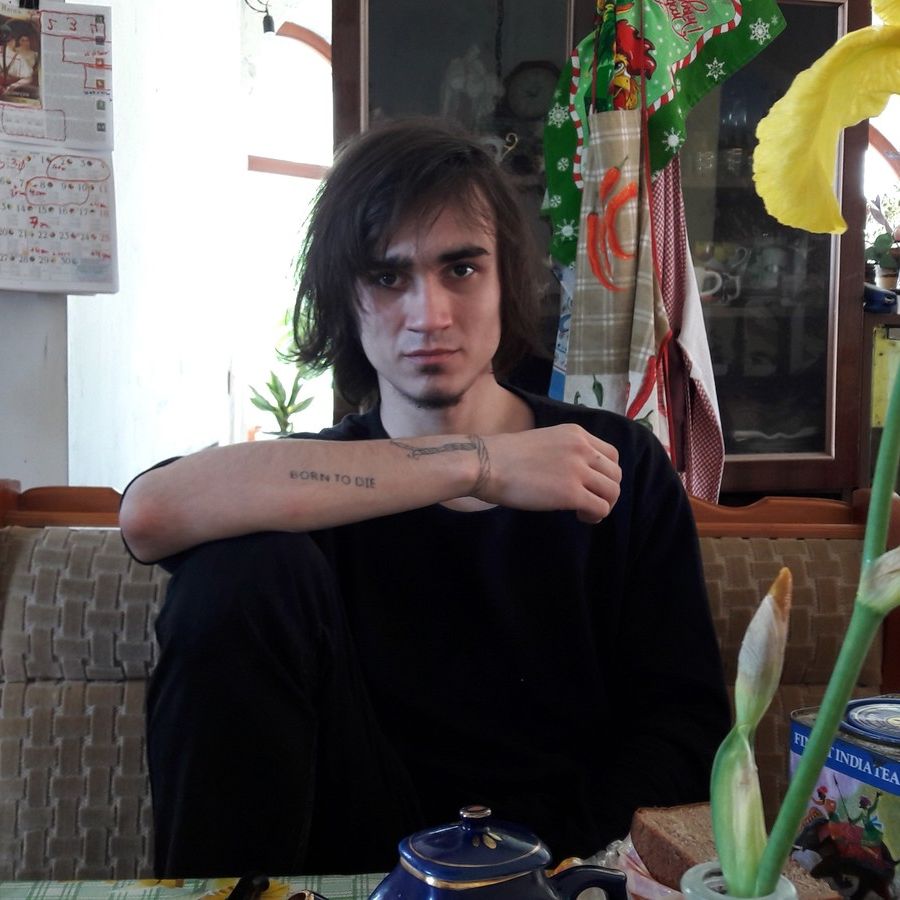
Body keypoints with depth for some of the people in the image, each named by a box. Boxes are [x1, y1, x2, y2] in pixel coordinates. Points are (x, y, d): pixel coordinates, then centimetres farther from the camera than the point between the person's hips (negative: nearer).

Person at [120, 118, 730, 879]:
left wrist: (551, 858, -22)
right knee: (243, 565, -19)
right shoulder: (324, 491, -1)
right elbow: (152, 513, -25)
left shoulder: (621, 467, 2)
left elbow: (685, 722, -4)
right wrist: (476, 465, -27)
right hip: (364, 862, 1)